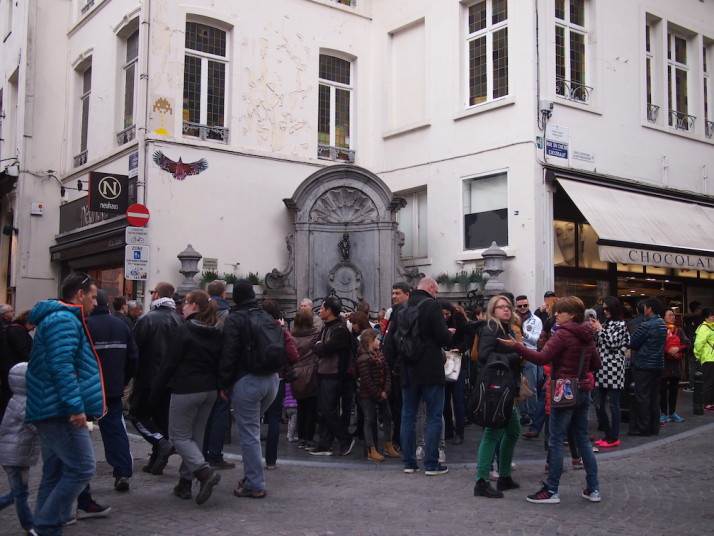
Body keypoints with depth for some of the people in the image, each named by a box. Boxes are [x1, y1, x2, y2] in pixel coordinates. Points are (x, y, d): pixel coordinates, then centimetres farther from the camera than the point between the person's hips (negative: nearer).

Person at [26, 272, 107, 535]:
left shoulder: (61, 318, 21)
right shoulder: (65, 320, -13)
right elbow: (61, 366, -24)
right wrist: (76, 406, -27)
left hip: (51, 413, 11)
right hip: (62, 413, -11)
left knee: (55, 474, 13)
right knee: (82, 467, -10)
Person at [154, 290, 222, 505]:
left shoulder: (184, 331, -12)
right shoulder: (216, 334, 8)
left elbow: (169, 364, -11)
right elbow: (220, 363, 11)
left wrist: (156, 392, -4)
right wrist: (216, 386, 17)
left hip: (186, 390, -7)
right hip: (210, 390, 7)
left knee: (179, 435, 2)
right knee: (196, 436, 14)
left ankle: (205, 471, -17)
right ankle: (185, 483, 18)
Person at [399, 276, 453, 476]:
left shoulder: (403, 309, 6)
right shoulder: (432, 305, -12)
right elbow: (443, 337, -16)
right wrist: (450, 333, 4)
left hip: (408, 371, 6)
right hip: (431, 371, -5)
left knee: (408, 416, 11)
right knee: (434, 417, 3)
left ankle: (409, 462, 15)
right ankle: (431, 464, 3)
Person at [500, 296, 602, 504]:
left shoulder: (563, 334, -14)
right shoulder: (587, 336, 10)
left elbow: (542, 358, -24)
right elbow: (596, 364, 17)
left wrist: (516, 346, -26)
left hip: (565, 391, -8)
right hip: (584, 391, 8)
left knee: (556, 441, -2)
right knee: (583, 439, 14)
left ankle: (551, 491, 2)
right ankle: (593, 489, 16)